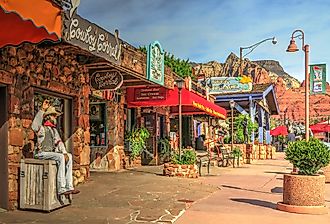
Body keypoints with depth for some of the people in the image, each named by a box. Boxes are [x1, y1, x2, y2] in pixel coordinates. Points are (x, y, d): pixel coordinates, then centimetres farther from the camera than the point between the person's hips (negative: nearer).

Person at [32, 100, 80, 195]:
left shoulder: (53, 129, 18)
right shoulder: (41, 128, -6)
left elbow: (58, 142, 15)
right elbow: (34, 126, -31)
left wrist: (65, 153, -2)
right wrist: (42, 110, -31)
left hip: (51, 152, 8)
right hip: (41, 153, -8)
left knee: (69, 156, -8)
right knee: (60, 157, -29)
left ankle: (69, 186, -12)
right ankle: (61, 189, -30)